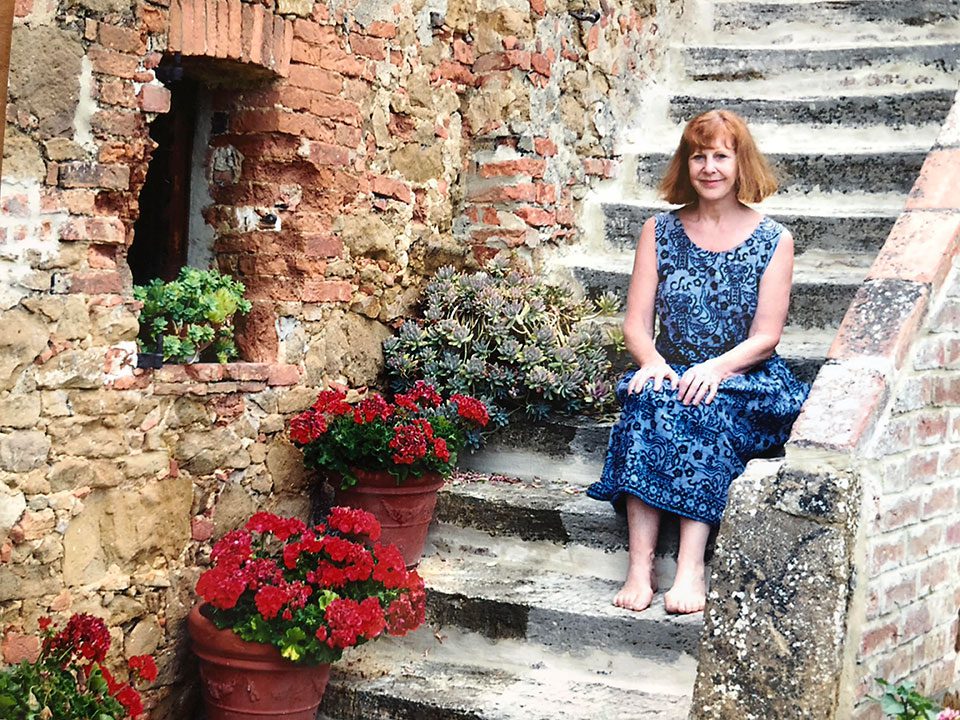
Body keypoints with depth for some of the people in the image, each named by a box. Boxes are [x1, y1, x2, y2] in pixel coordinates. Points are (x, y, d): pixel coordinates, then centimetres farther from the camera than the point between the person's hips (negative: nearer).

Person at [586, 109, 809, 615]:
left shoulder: (773, 241, 4)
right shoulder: (660, 232, 11)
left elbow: (766, 336, -3)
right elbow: (636, 322, 5)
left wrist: (716, 368, -22)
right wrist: (653, 362, -17)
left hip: (745, 382, -2)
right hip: (672, 375, 2)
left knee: (704, 406, -35)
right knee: (649, 399, -33)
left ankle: (691, 567, -42)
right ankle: (640, 565, -40)